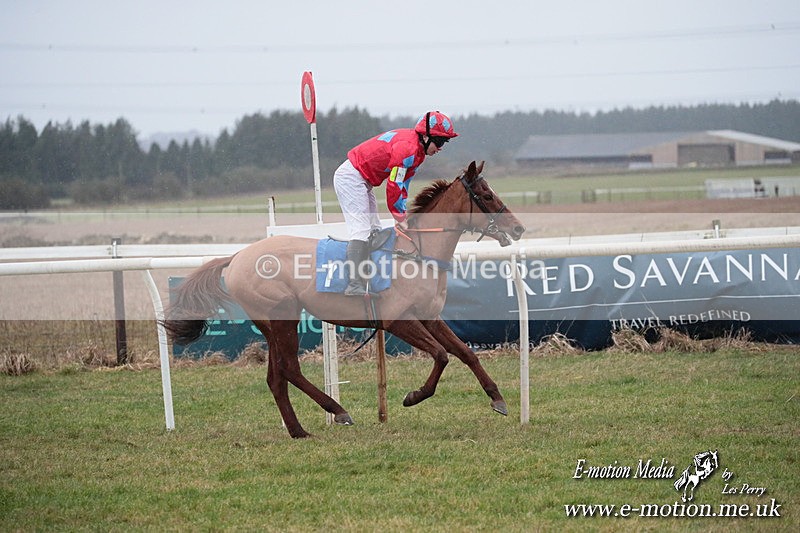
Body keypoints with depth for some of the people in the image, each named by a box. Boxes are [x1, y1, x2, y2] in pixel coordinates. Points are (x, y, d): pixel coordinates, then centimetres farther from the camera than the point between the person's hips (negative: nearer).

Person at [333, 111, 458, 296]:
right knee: (361, 230, -18)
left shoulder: (418, 151, 9)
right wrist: (400, 218, -16)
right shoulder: (407, 147, -24)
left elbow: (403, 184, 10)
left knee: (374, 230, 11)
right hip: (351, 178, -11)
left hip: (362, 181, 11)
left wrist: (402, 214, 1)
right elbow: (394, 186, -24)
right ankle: (355, 287, -25)